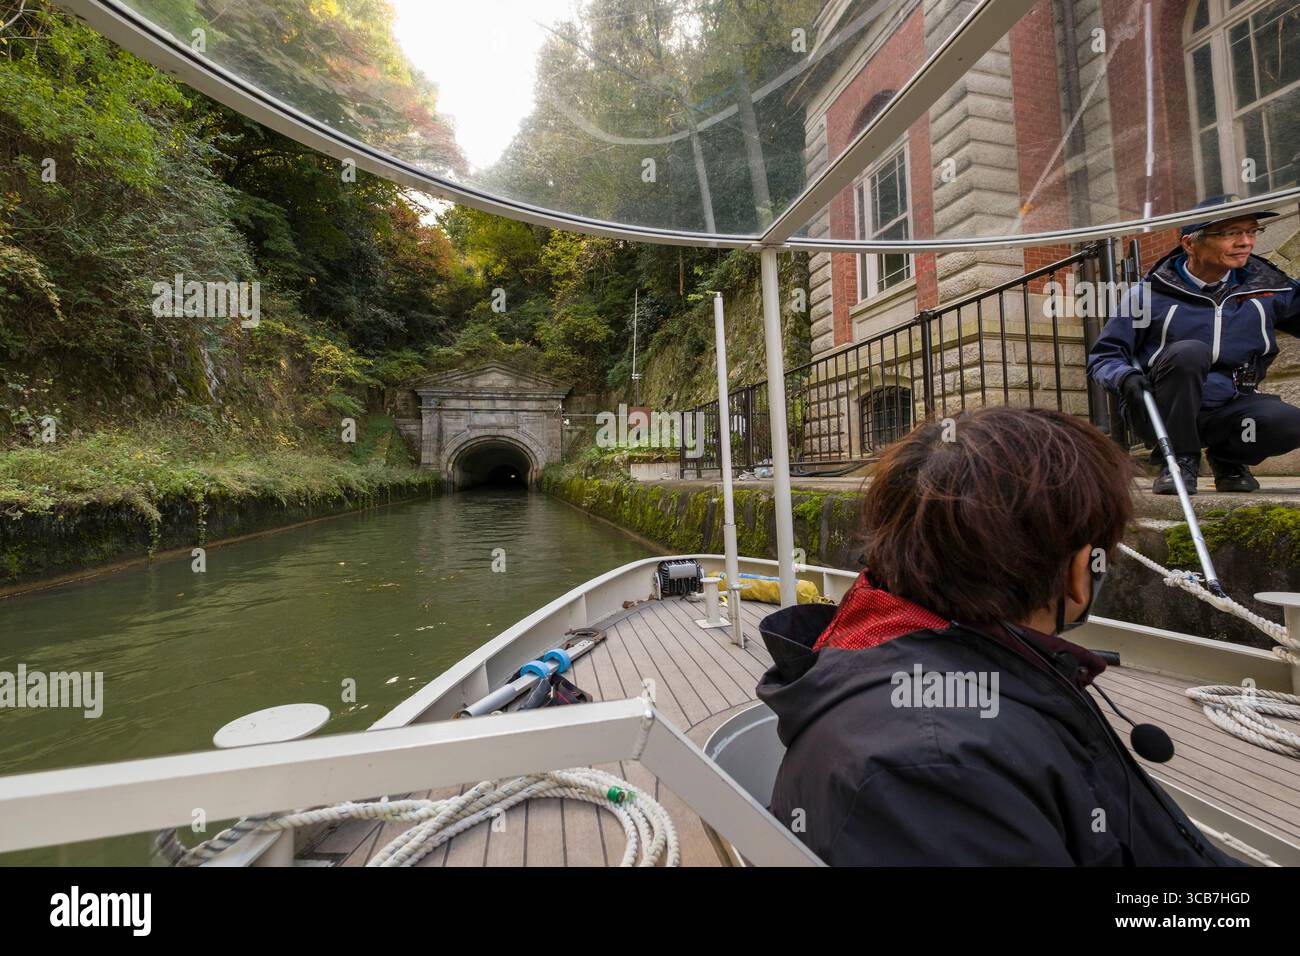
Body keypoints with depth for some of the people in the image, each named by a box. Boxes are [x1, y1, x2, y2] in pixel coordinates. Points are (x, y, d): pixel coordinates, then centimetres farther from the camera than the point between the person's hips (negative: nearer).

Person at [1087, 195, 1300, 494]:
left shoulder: (1268, 286, 8)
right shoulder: (1151, 293, -5)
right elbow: (1103, 356, -6)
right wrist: (1127, 377, -26)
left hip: (1227, 411, 3)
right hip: (1163, 413, -3)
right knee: (1189, 352, -31)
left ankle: (1228, 456, 8)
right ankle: (1178, 459, -16)